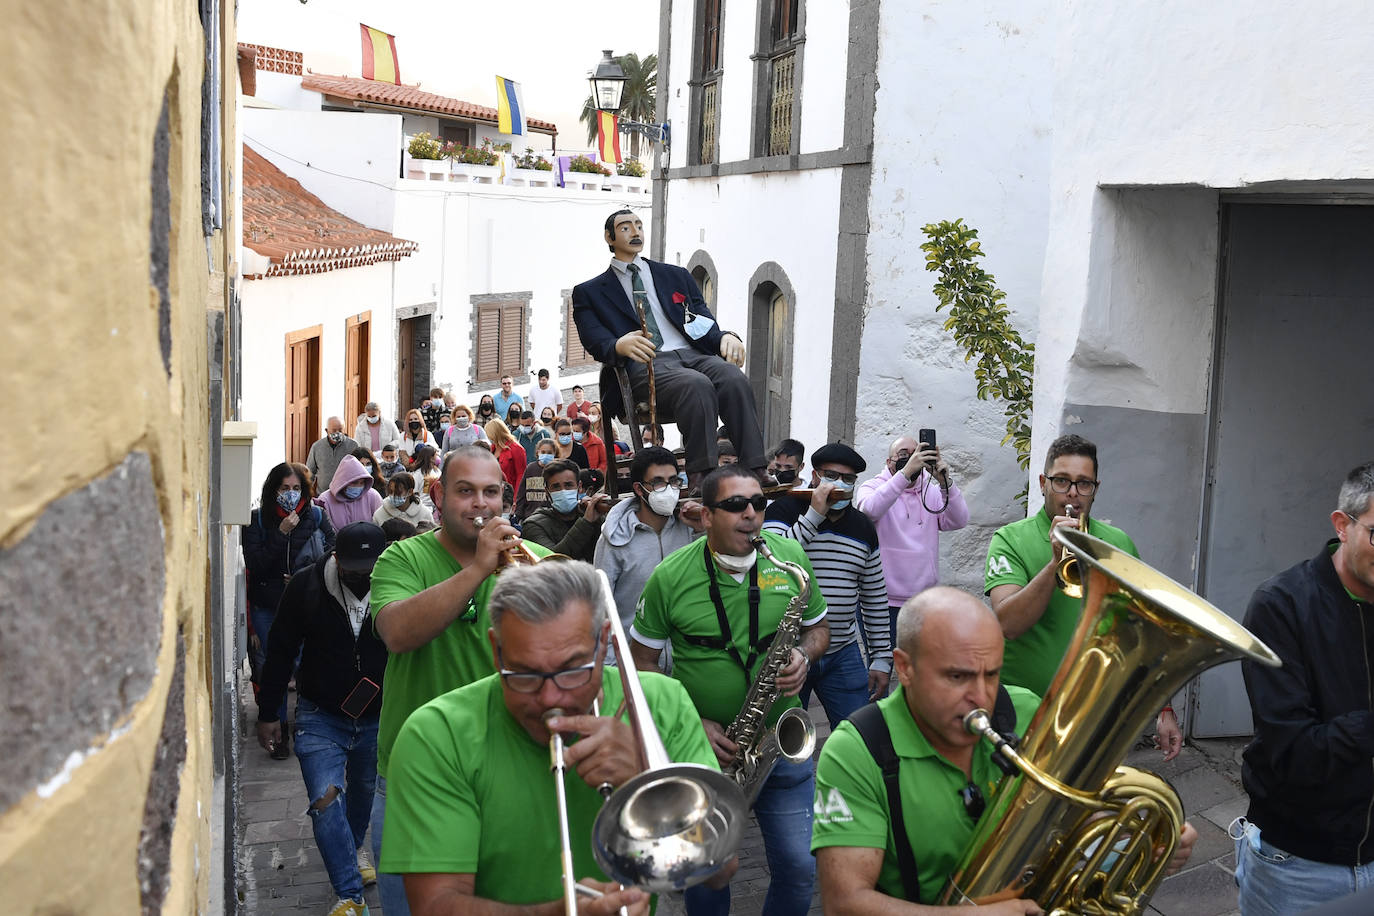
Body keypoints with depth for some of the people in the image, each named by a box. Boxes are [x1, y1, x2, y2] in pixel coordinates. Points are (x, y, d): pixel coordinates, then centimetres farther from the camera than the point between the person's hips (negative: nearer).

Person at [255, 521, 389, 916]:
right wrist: (268, 713, 1)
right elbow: (281, 651, -2)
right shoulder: (306, 586, -12)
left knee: (365, 792, 21)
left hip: (378, 718, 1)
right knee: (326, 802, -11)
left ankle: (354, 846, 51)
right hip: (320, 716, -1)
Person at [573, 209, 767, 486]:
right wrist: (620, 345, -24)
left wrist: (725, 337, -7)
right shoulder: (589, 292, 18)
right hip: (643, 365, -3)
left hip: (692, 354, 4)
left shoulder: (676, 276, 28)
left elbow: (705, 323, 19)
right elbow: (596, 343, 2)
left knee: (733, 379, -31)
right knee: (697, 385, -37)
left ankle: (756, 474, -40)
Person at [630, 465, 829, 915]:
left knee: (798, 869, 5)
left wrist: (804, 655, -13)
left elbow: (818, 627, 10)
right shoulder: (670, 576, -10)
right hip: (702, 744, -1)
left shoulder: (789, 556, -3)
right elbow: (642, 661, -3)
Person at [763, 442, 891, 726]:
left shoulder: (863, 527, 10)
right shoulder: (784, 510, -4)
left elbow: (875, 597, 14)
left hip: (844, 653, 4)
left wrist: (881, 658, 12)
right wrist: (814, 515, -22)